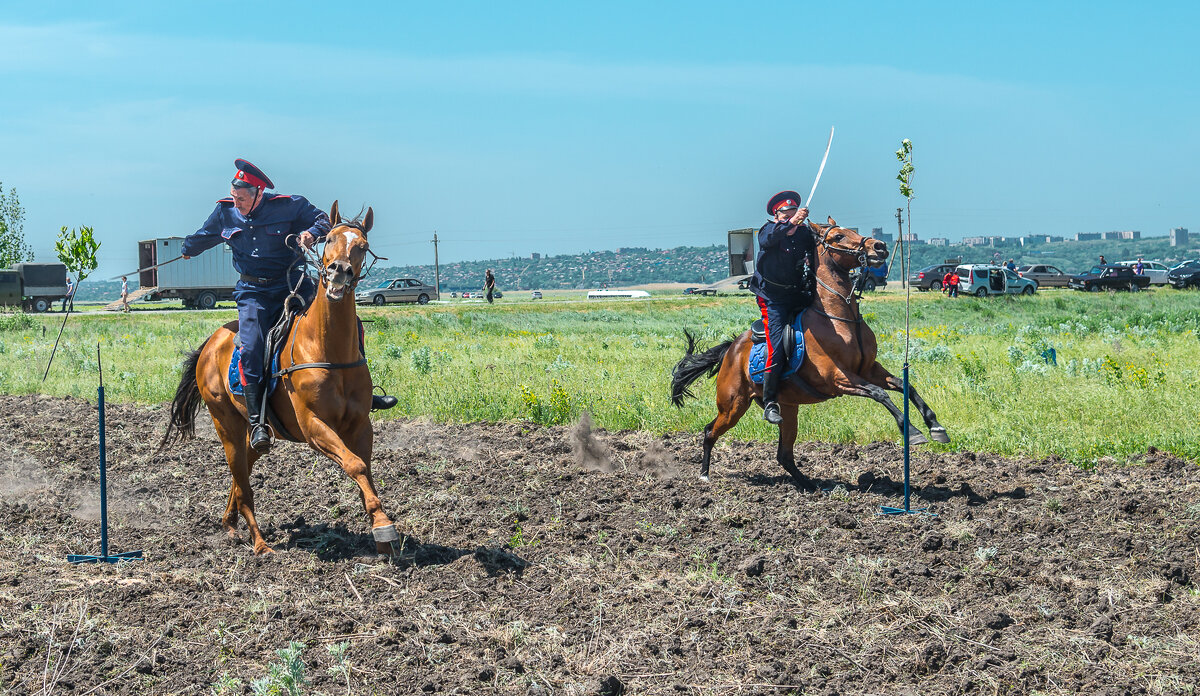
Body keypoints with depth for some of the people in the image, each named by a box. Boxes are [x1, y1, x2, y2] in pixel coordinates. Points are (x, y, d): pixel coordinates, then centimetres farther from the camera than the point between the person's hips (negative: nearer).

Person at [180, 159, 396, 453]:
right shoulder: (224, 213, 2)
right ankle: (256, 422, -23)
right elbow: (203, 237, 24)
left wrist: (311, 233, -19)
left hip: (292, 285, 0)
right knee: (251, 348, -27)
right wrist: (187, 250, 44)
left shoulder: (287, 206, -7)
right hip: (253, 293, 0)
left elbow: (321, 220, 5)